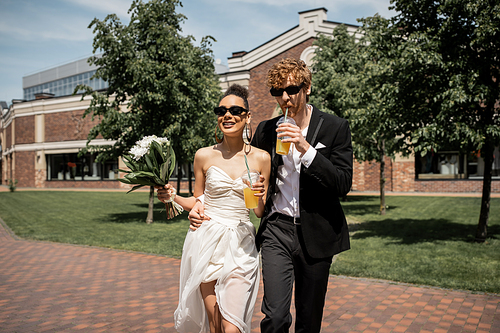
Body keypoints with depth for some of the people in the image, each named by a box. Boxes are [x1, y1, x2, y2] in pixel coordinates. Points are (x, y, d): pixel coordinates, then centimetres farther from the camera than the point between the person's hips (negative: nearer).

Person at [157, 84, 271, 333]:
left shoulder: (261, 158, 1)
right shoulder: (204, 156, 2)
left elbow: (260, 212, 5)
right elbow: (198, 201, 12)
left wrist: (260, 195, -15)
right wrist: (172, 197, -4)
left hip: (241, 246, 0)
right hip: (206, 240, 1)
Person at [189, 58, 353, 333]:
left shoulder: (335, 127, -3)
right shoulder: (266, 130, 5)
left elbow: (343, 184, -11)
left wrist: (306, 149, -21)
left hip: (315, 235, -1)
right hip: (277, 230, 1)